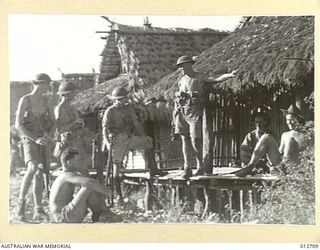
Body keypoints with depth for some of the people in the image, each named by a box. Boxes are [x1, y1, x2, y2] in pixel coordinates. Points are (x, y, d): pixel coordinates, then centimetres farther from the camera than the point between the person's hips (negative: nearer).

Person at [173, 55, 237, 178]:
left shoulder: (200, 77, 2)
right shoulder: (182, 79, 18)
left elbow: (217, 79, -9)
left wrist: (229, 75, -25)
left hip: (194, 111, -5)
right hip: (181, 111, 5)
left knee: (195, 141, -10)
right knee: (185, 140, 1)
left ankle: (200, 167, 8)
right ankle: (187, 168, 2)